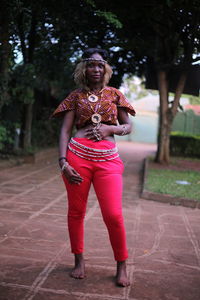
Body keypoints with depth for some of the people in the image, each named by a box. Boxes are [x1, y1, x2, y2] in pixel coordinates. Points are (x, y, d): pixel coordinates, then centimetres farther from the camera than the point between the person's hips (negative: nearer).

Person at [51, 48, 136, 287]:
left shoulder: (114, 94, 13)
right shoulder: (76, 96, 9)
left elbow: (128, 127, 15)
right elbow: (65, 130, 3)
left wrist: (110, 128, -6)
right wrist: (63, 162, -10)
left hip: (107, 158, 0)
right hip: (77, 154, 0)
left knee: (113, 215, -8)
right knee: (76, 211, 6)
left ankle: (121, 266, 11)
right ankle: (79, 261, 24)